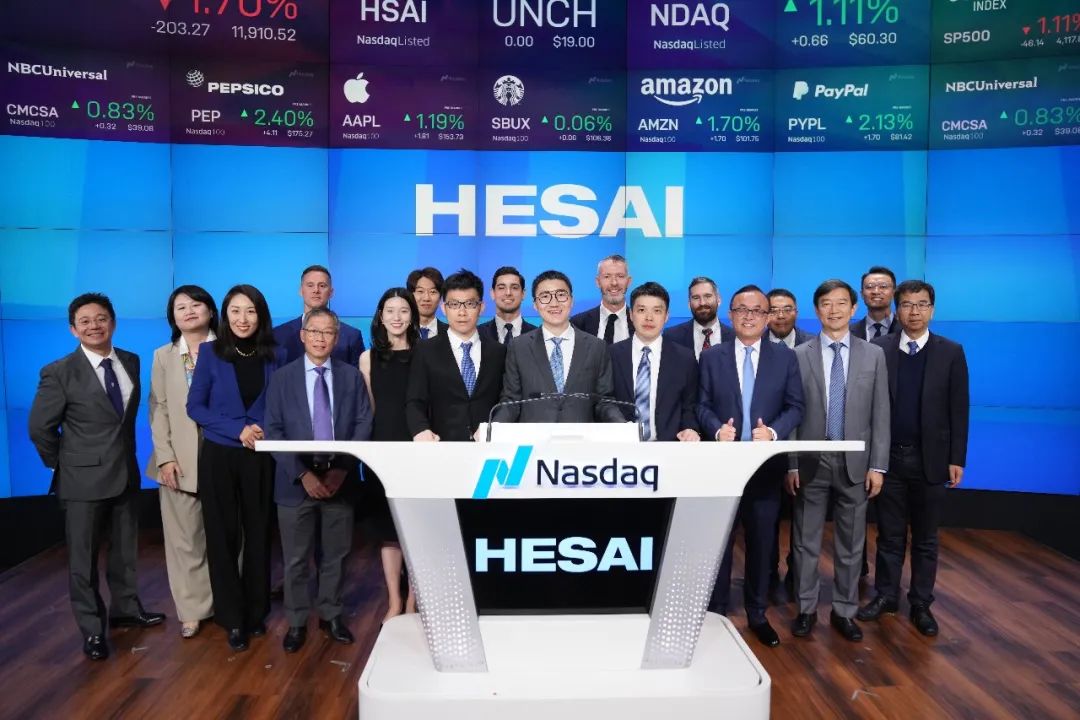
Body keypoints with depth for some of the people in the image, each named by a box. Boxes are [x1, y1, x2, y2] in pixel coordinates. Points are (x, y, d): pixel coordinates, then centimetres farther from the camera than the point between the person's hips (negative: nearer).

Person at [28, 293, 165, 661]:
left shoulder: (131, 362, 2)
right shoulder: (59, 372, -13)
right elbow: (40, 427, -6)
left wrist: (125, 452, 11)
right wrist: (63, 464, 0)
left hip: (126, 472, 5)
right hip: (84, 478, -5)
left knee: (125, 549, 18)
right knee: (83, 557, 7)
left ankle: (125, 607, 37)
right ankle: (92, 629, 22)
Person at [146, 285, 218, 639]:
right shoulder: (163, 355, 10)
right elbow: (158, 409, 5)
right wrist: (165, 456, -5)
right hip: (179, 460, 2)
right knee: (185, 538, 4)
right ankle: (193, 610, 15)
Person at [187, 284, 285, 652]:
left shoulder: (275, 355, 1)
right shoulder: (211, 352, -3)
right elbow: (195, 406, -4)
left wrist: (265, 430, -13)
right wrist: (238, 430, -15)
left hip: (261, 457, 1)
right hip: (219, 456, -1)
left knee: (258, 533, 8)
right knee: (223, 535, 5)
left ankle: (256, 612, 25)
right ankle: (232, 618, 19)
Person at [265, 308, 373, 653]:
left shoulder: (352, 376, 5)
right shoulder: (282, 377, 2)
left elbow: (363, 424, 0)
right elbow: (274, 431, -4)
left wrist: (343, 467, -13)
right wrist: (302, 473, -14)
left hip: (340, 478, 1)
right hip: (296, 480, -1)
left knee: (335, 554, 12)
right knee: (296, 558, 8)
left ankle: (331, 615, 28)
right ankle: (296, 621, 23)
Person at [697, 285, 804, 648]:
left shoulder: (785, 357, 5)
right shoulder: (711, 356, 4)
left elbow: (795, 407, 1)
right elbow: (702, 405, 1)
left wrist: (773, 431, -16)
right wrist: (718, 429, -18)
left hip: (766, 464, 1)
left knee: (762, 543, 11)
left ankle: (758, 614, 26)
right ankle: (716, 612, 22)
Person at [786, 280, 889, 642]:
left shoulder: (873, 355, 4)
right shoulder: (800, 355, 0)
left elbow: (880, 414, 3)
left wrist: (878, 465, -3)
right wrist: (790, 464, -5)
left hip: (855, 462, 1)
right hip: (811, 462, -1)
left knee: (851, 544, 10)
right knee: (806, 542, 8)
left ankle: (844, 611, 25)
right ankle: (806, 608, 22)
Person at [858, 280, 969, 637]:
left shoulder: (951, 352, 0)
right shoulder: (878, 349, -1)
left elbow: (958, 409, -1)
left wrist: (957, 459, -4)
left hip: (931, 459, 0)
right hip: (889, 457, 0)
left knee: (926, 538, 11)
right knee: (889, 534, 11)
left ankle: (921, 603, 23)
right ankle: (885, 596, 24)